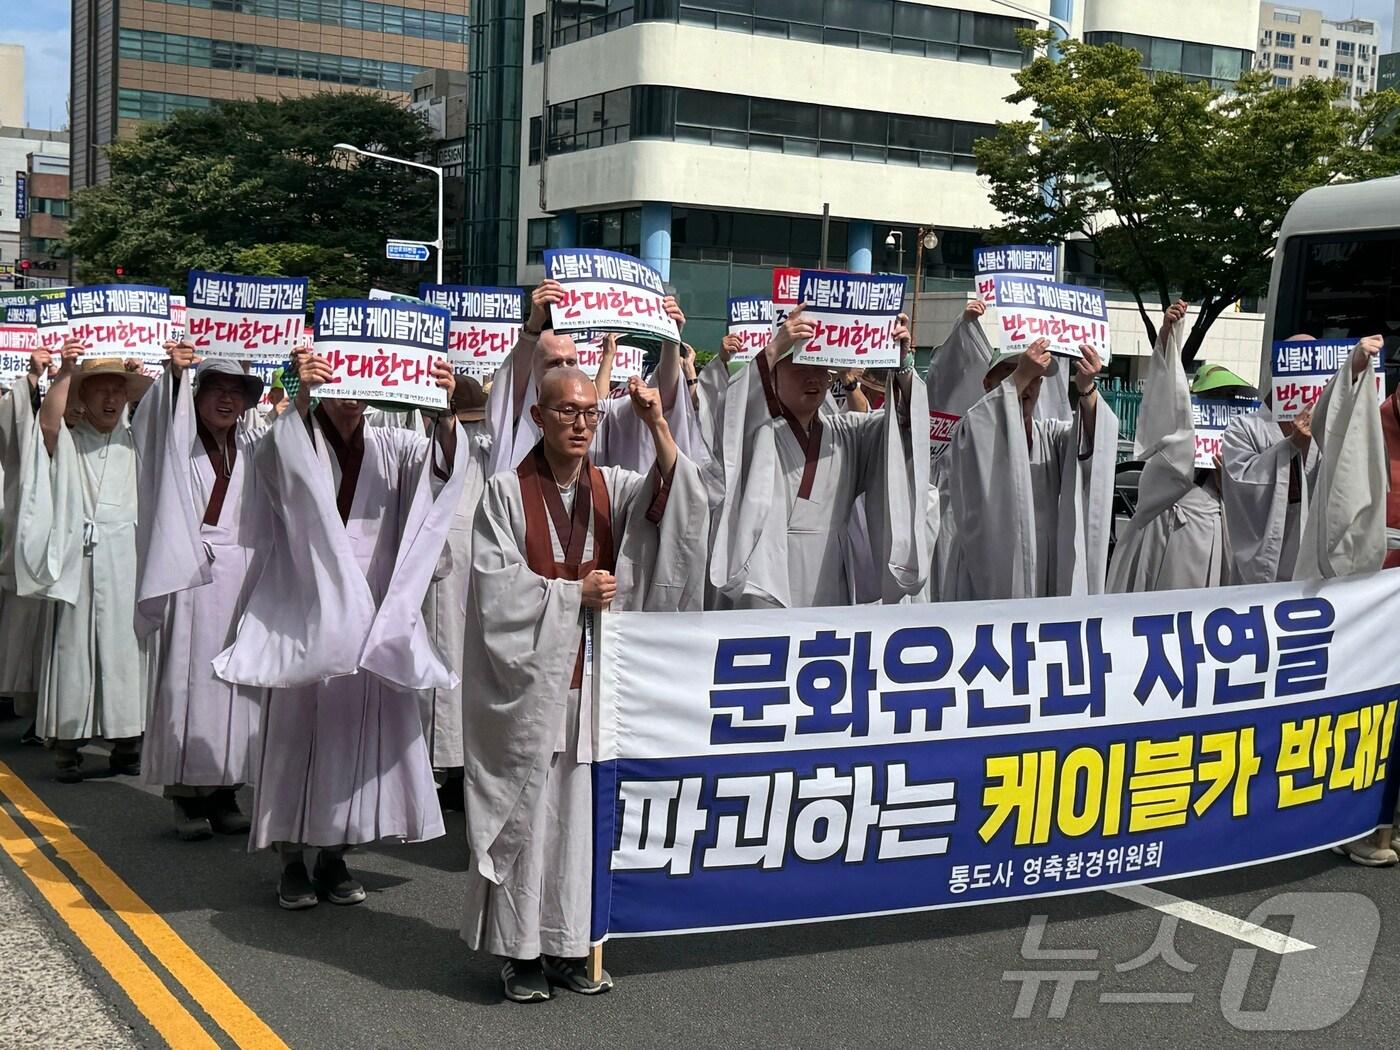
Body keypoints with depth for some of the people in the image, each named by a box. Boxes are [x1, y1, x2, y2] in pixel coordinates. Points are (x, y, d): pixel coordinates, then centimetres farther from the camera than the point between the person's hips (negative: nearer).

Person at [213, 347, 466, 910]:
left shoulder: (390, 447, 9)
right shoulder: (294, 441, 2)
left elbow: (442, 464, -10)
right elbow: (278, 458, -21)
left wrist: (447, 412, -29)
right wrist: (301, 397, -37)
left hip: (372, 617, 3)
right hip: (306, 611, -2)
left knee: (360, 728, 5)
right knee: (299, 729, -1)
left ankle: (336, 854, 17)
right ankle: (292, 859, 9)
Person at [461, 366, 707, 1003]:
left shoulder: (613, 488, 8)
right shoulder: (506, 492, -2)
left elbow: (674, 500, -10)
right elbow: (496, 582, -8)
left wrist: (657, 426, -21)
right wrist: (574, 594, -9)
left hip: (592, 674, 4)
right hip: (528, 676, -3)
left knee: (581, 805, 6)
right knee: (526, 807, 0)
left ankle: (568, 944, 15)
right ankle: (520, 950, 10)